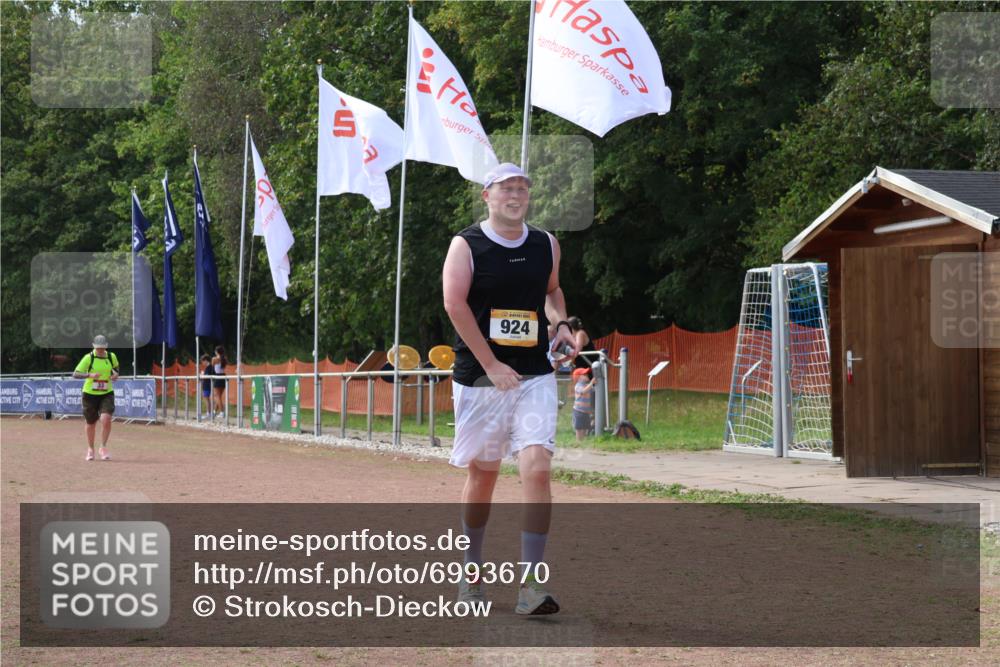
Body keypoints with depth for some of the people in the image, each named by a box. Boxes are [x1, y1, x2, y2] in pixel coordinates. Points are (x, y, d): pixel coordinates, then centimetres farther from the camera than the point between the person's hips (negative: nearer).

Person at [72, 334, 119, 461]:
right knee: (90, 423, 10)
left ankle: (103, 447, -3)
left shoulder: (111, 356, 0)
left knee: (106, 419, -19)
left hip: (107, 394, 1)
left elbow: (115, 367, 22)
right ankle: (90, 449, 32)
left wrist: (115, 374, -1)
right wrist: (89, 375, -33)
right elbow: (75, 374, -16)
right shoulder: (89, 358, -11)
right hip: (90, 394, -1)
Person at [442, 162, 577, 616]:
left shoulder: (546, 245, 9)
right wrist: (491, 365, -19)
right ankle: (472, 570, 29)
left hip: (534, 376, 2)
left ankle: (530, 583, -13)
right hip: (479, 375, -2)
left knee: (537, 469, -14)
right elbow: (455, 304, -14)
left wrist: (560, 324, 6)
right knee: (482, 473, 9)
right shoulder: (466, 245, -3)